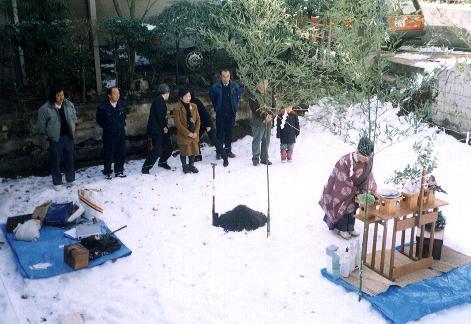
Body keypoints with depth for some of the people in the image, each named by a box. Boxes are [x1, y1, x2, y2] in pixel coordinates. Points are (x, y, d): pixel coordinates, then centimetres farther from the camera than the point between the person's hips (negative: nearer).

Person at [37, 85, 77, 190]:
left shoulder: (69, 105, -2)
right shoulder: (45, 109, -15)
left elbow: (74, 118, 14)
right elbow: (41, 126, -5)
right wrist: (47, 136, 0)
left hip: (68, 137, 4)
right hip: (55, 139, -4)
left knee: (70, 159, 14)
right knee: (56, 161, 6)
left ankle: (70, 179, 30)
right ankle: (57, 182, 21)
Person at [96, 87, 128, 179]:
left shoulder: (121, 104, -1)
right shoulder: (103, 106, -15)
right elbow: (99, 120, -4)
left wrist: (122, 125, 11)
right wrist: (107, 127, -3)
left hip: (121, 133, 4)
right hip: (109, 134, -4)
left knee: (121, 153, 10)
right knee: (108, 154, 3)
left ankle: (119, 171, 25)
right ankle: (107, 173, 17)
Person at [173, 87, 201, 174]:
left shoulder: (193, 106, 1)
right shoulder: (177, 108, -15)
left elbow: (198, 120, 4)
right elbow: (178, 124, -15)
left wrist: (196, 132, -7)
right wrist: (188, 133, -15)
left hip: (194, 135, 4)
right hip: (183, 135, -4)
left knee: (193, 150, 13)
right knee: (184, 151, 8)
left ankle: (191, 165, 32)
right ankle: (184, 166, 28)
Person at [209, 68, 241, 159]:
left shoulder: (235, 86, -4)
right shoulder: (215, 87, -10)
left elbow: (238, 97, 14)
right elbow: (212, 97, 8)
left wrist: (235, 106, 8)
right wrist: (216, 107, 7)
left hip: (231, 113, 2)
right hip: (220, 113, -2)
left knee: (229, 131, 10)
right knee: (220, 132, 2)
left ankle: (228, 150, 22)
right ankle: (219, 151, 11)